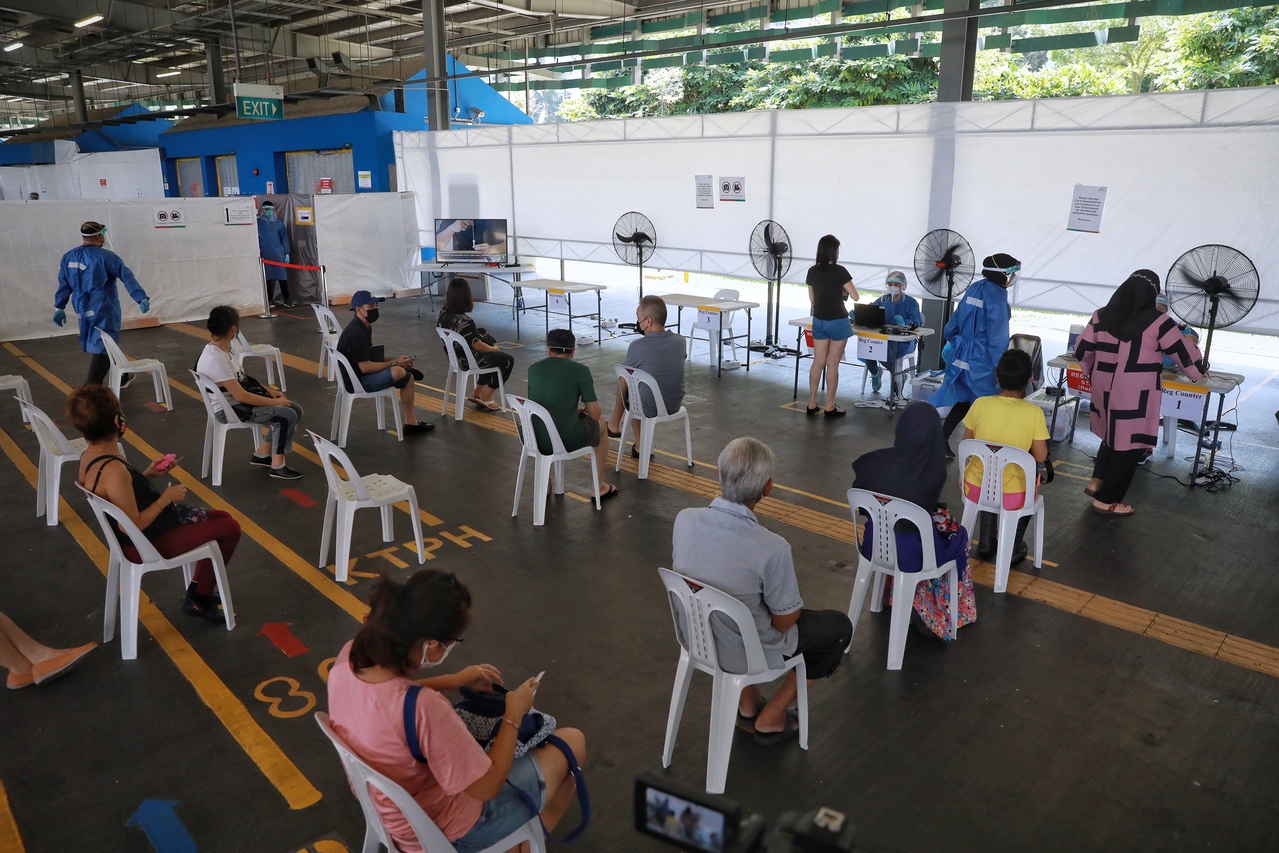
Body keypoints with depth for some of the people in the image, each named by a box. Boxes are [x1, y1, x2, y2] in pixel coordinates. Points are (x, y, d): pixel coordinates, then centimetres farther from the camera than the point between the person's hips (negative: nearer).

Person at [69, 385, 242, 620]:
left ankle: (198, 590, 26)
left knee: (222, 518, 18)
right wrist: (166, 497, -18)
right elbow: (135, 525, -29)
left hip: (146, 532, 10)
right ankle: (199, 598, 14)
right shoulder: (113, 469, -33)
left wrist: (148, 475, 3)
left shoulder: (90, 456, -2)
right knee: (229, 528, -2)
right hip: (146, 542, -10)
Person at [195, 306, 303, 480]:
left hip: (236, 401, 10)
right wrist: (275, 401, -17)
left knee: (294, 409, 3)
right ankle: (277, 466, -6)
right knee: (287, 415, -19)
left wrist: (269, 390, 6)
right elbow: (242, 396, -27)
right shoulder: (215, 359, -27)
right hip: (229, 410, -10)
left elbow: (242, 378, 15)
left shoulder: (220, 350, 3)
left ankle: (262, 454, 15)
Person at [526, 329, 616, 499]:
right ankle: (599, 487, 34)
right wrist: (583, 410, 21)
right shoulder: (580, 370, -6)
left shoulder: (533, 368, 7)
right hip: (567, 441, -4)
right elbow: (594, 414, -3)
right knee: (600, 422, 27)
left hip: (536, 439, 4)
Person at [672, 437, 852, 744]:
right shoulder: (772, 548, -34)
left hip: (696, 637, 5)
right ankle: (770, 718, 22)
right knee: (839, 626, 18)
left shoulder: (684, 519, -19)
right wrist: (794, 603, 4)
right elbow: (784, 622, -18)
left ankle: (748, 704, 33)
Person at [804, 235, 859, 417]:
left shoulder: (812, 271, 2)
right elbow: (855, 296, -6)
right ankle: (829, 406, 8)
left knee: (818, 362, 12)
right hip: (837, 322, -5)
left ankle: (812, 403, 16)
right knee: (832, 364, 2)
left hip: (819, 321, 5)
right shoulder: (839, 271, -14)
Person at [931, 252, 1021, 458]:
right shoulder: (997, 298, -16)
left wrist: (951, 343, 29)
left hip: (960, 356, 8)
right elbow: (997, 339, -17)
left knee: (964, 401, 19)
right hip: (981, 362, -8)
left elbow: (954, 321, 16)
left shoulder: (974, 288, 8)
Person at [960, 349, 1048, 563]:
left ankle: (986, 543, 40)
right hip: (1012, 496, -2)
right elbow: (1040, 457, -8)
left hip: (975, 488, 2)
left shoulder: (980, 404, -10)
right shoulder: (1034, 413, -16)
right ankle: (1013, 550, 34)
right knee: (1030, 486, 35)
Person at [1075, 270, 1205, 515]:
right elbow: (1184, 355, -1)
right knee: (1129, 444, 7)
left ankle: (1096, 482, 24)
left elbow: (1081, 351, 8)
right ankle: (1106, 501, 13)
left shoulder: (1102, 316, 3)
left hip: (1105, 390, 5)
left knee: (1113, 436, 26)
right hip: (1135, 394, -5)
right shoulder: (1158, 322, -9)